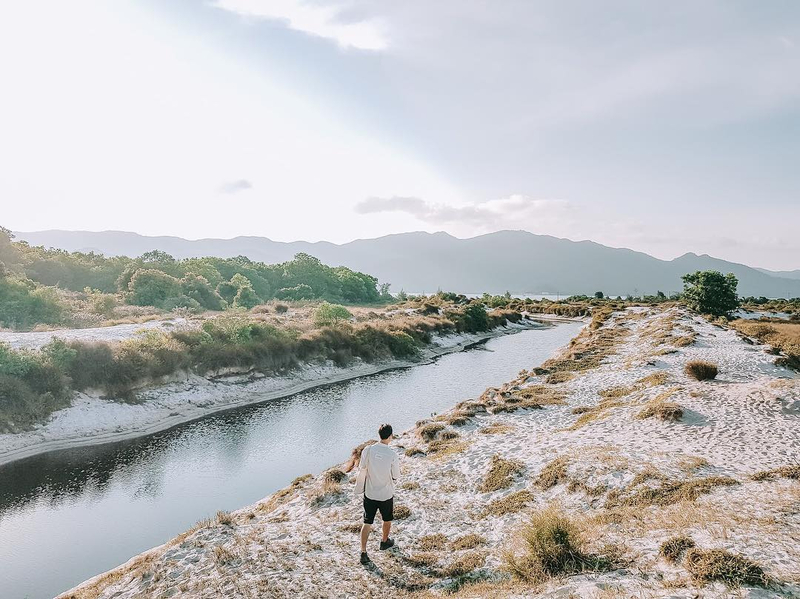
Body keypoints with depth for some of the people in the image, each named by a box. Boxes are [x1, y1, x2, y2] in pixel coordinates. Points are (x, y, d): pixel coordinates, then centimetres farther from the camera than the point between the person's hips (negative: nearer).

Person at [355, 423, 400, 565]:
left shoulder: (368, 450, -14)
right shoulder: (392, 454, -19)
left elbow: (361, 470, -5)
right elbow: (396, 476, -9)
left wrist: (360, 488, 12)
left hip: (369, 493, 1)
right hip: (386, 494, -1)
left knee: (367, 523, 11)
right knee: (387, 520, 25)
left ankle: (363, 553, 9)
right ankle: (384, 542, 45)